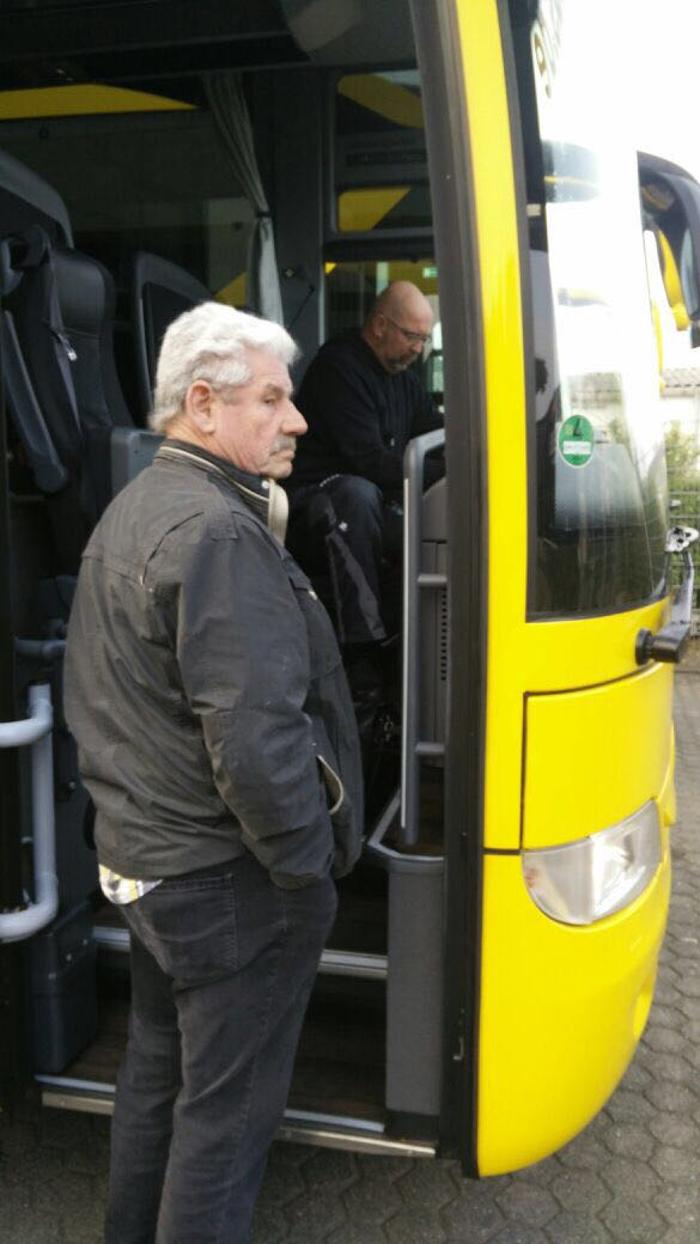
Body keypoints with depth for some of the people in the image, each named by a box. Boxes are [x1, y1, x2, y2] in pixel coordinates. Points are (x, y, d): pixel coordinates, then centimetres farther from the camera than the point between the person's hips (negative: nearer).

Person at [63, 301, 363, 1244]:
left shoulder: (129, 511, 10)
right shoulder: (219, 532, -23)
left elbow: (102, 697, 17)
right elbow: (256, 740, -29)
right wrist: (308, 868, -15)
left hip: (136, 854, 10)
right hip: (227, 881, -10)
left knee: (156, 1068, 25)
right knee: (227, 1106, 9)